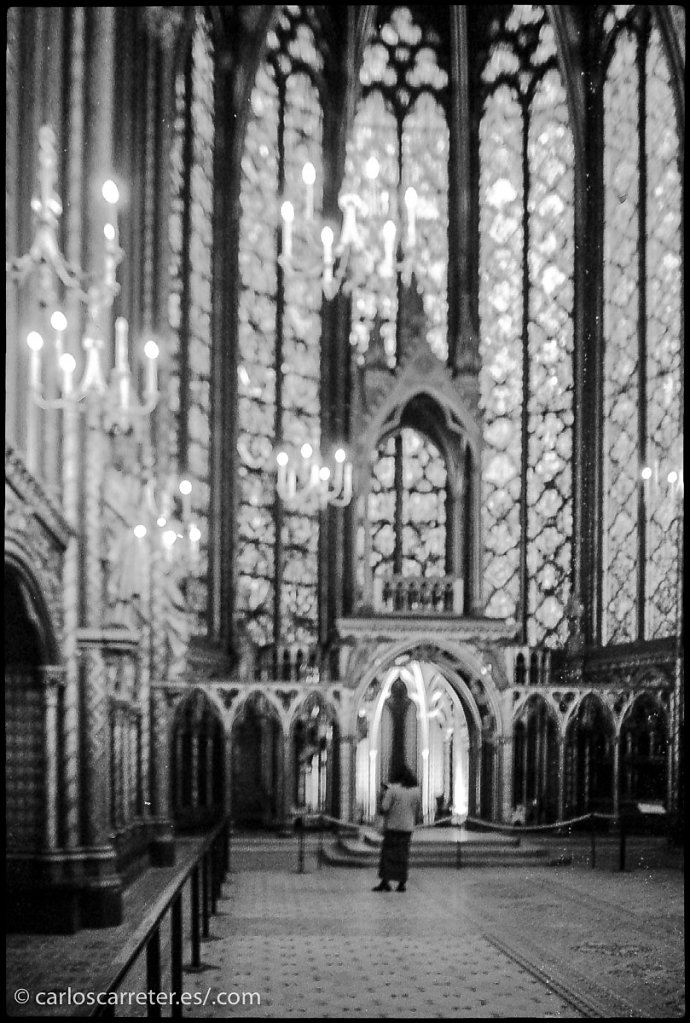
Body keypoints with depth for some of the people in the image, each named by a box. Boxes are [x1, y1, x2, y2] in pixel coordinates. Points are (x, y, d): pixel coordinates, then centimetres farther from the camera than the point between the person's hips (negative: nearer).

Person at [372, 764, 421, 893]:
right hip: (408, 828, 4)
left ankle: (385, 881, -5)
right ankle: (402, 883, 6)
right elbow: (416, 810, 7)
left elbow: (384, 808, -14)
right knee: (403, 855, 9)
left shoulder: (392, 789, -11)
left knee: (387, 854, 2)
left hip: (392, 826, -4)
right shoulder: (416, 790, 2)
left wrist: (384, 795, 2)